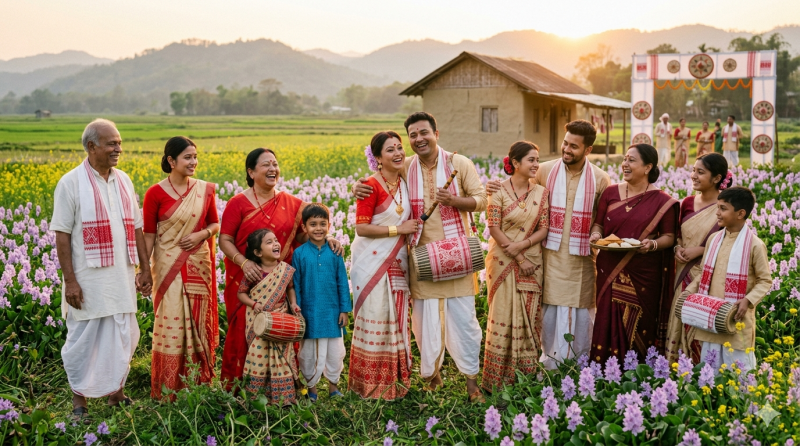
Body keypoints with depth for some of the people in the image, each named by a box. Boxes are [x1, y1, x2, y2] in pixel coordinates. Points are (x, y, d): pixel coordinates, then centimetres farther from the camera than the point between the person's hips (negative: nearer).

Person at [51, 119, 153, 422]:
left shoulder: (124, 181, 9)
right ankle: (79, 402, 20)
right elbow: (62, 235, -9)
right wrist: (70, 281, -13)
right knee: (83, 340, 5)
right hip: (87, 280, -5)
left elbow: (136, 228, 14)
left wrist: (145, 268, 10)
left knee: (123, 338, 11)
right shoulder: (71, 184, -7)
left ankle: (117, 394, 27)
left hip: (122, 279, 5)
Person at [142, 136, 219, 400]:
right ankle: (167, 390, 12)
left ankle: (198, 384, 25)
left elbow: (215, 224, 12)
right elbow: (148, 234, -4)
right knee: (171, 324, -2)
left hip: (198, 265, 3)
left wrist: (202, 234, -10)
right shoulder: (155, 194, -6)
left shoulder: (205, 190, 4)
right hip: (169, 267, -3)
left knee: (198, 323, 10)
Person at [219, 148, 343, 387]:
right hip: (247, 281, -3)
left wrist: (325, 238, -8)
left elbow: (302, 236, 12)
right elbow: (224, 240, -5)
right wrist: (244, 263, -21)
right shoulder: (238, 203, -1)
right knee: (245, 331, -1)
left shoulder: (292, 203, 8)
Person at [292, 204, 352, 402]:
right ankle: (311, 387, 27)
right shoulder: (299, 253, -5)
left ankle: (333, 384, 29)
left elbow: (343, 282, 2)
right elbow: (295, 285, 0)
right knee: (308, 352, 10)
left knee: (335, 351, 11)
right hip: (309, 313, -1)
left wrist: (344, 309, 0)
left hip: (332, 312, 1)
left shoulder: (334, 252, -2)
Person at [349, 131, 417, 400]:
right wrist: (398, 229, -17)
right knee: (374, 318, -1)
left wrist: (411, 228, 5)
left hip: (397, 262, 7)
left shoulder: (404, 183, 9)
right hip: (372, 261, -7)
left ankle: (394, 378, 24)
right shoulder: (372, 186, -13)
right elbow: (361, 227, -17)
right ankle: (370, 382, 12)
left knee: (395, 319, 12)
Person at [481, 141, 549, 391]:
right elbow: (494, 228, -9)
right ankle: (498, 379, 10)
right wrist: (519, 259, -12)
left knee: (529, 318, 7)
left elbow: (543, 229, 2)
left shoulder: (540, 193, 5)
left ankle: (526, 375, 18)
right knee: (503, 316, 0)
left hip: (531, 262, 3)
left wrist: (522, 244, -15)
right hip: (503, 262, -3)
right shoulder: (499, 191, -5)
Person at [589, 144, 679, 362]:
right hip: (610, 271, 3)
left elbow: (669, 236, 0)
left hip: (644, 275, -2)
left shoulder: (662, 201, -2)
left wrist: (653, 244, -20)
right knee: (609, 321, 4)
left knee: (639, 327, 2)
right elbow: (598, 224, 13)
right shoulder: (610, 193, 7)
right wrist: (596, 235, -9)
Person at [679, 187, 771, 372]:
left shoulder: (754, 244, -11)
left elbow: (765, 281, -6)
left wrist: (748, 300, -20)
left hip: (736, 319, -5)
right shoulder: (714, 239, 6)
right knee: (709, 367, 14)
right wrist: (690, 290, 2)